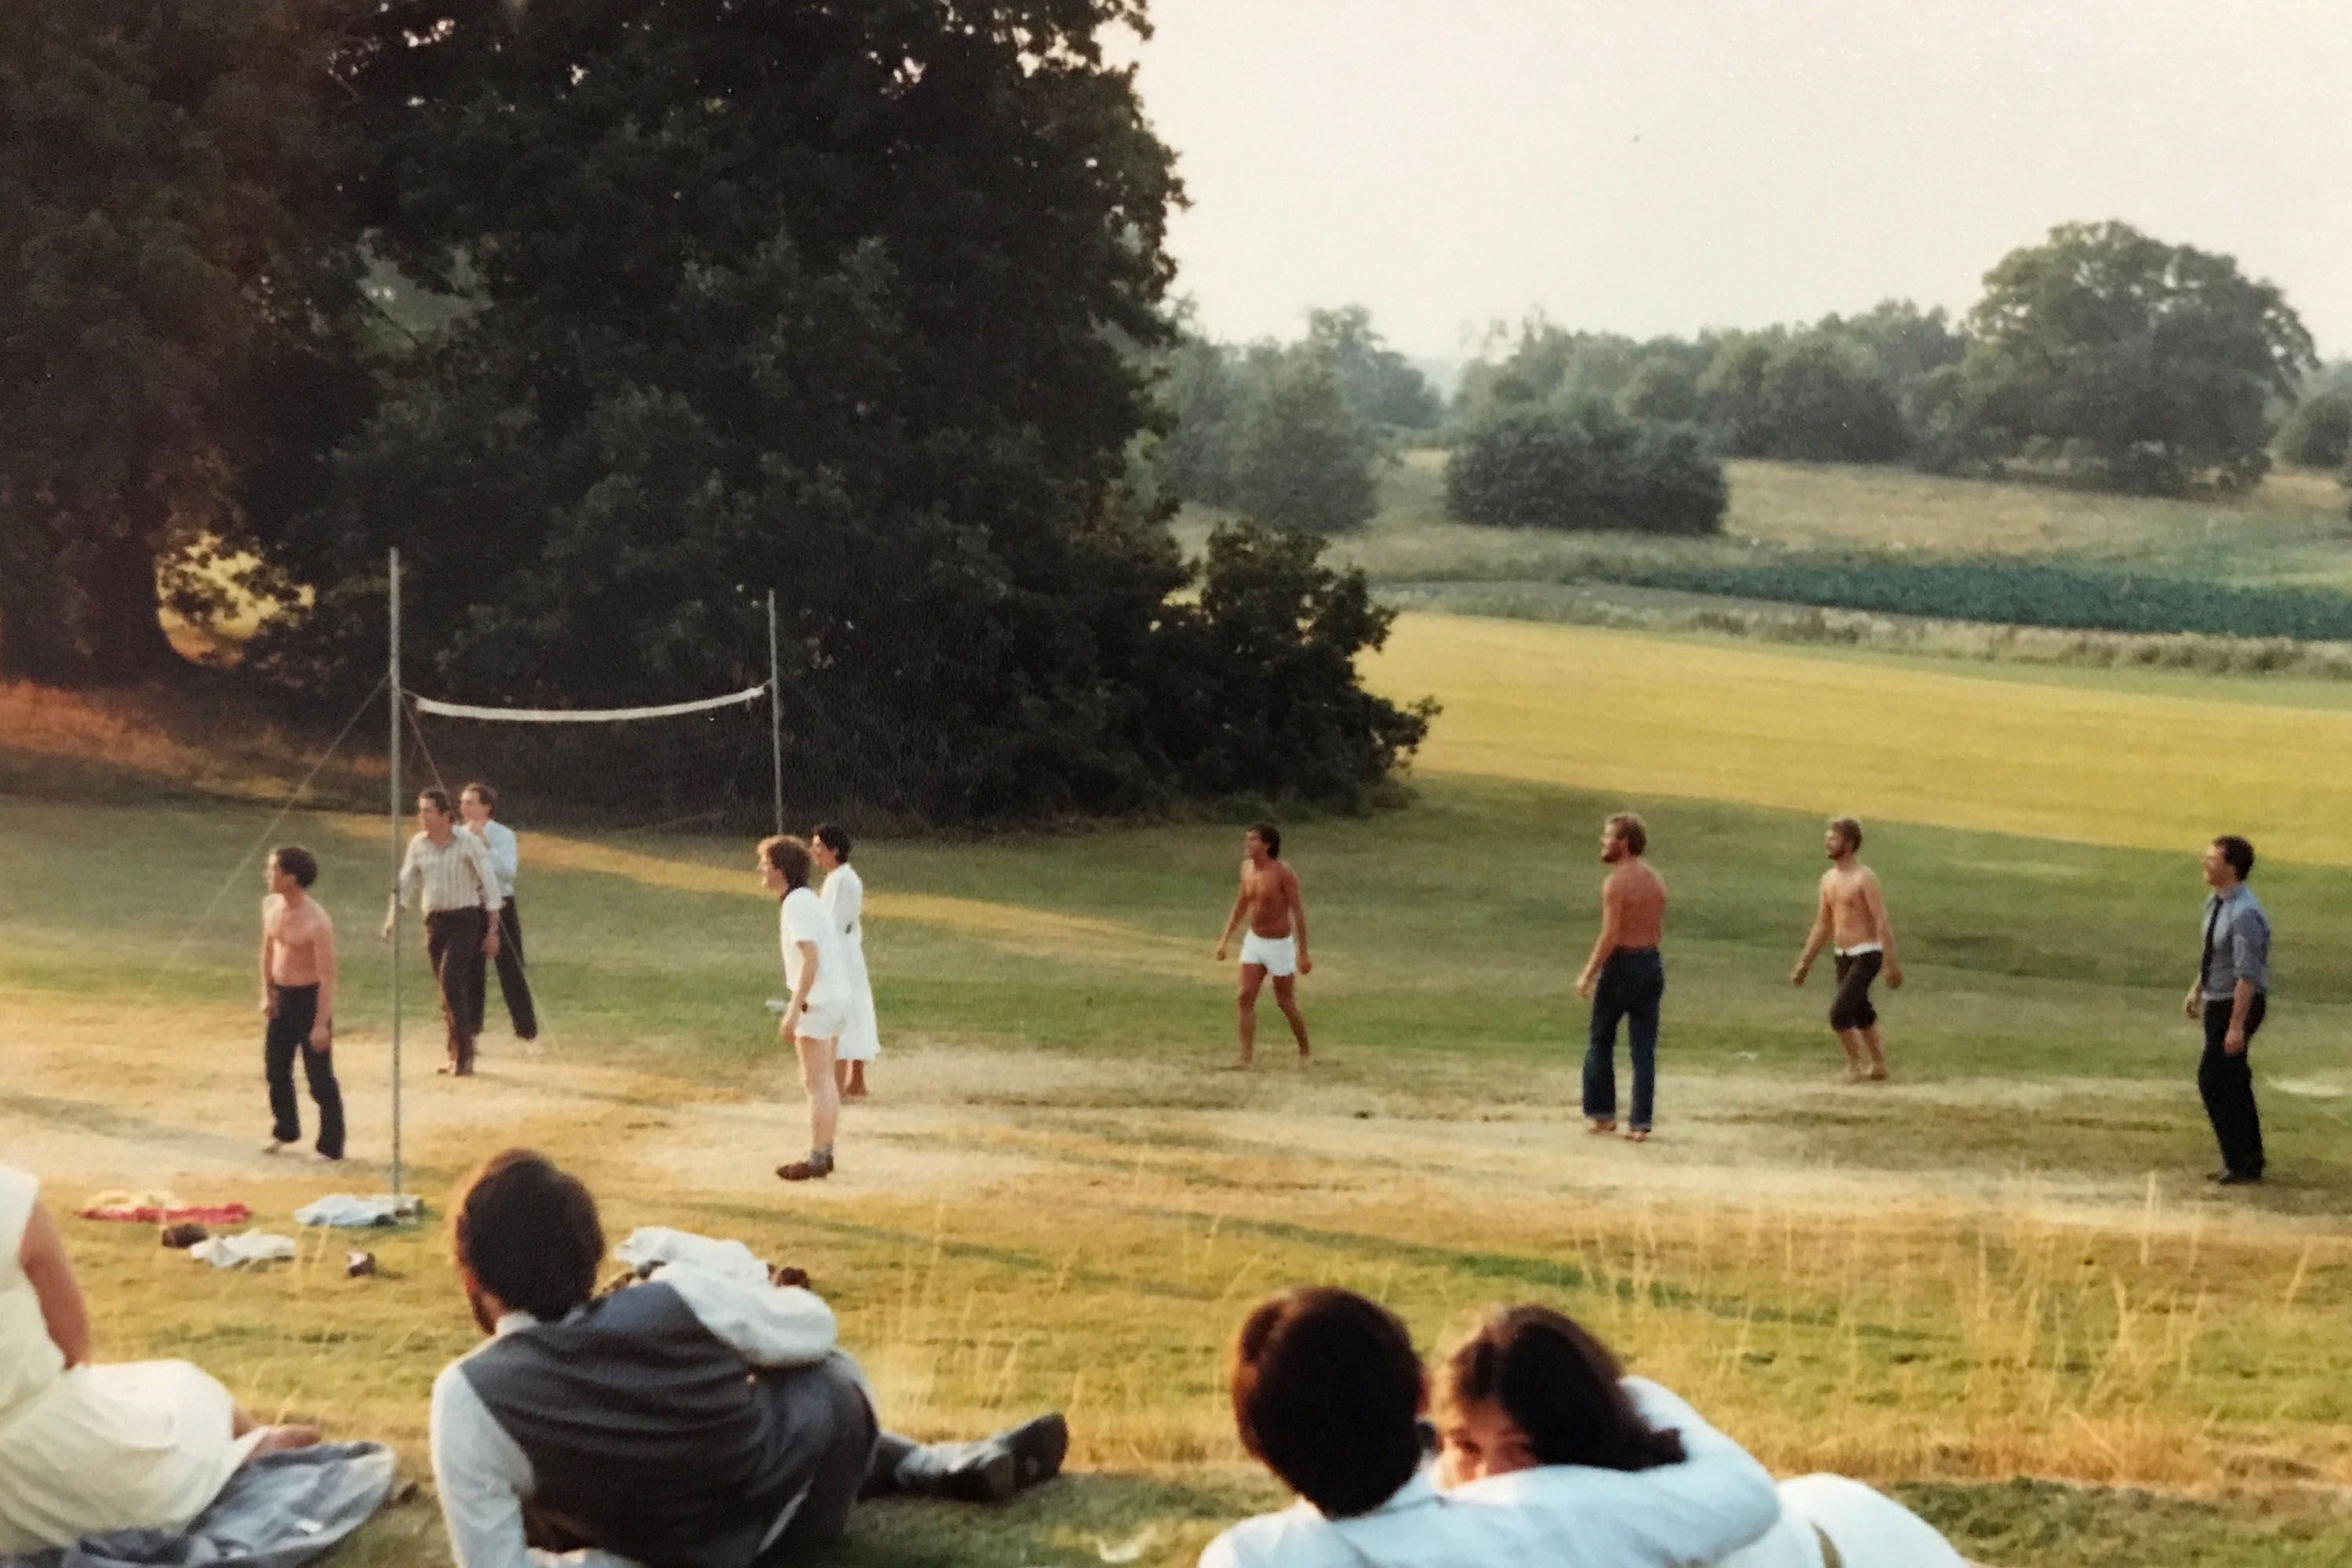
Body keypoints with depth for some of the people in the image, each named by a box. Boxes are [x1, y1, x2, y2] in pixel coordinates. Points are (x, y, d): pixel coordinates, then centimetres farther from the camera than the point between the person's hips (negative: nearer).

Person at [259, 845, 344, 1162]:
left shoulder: (317, 922, -25)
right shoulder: (271, 905, -2)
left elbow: (327, 976, -21)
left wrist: (322, 1024, -21)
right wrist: (267, 993, 10)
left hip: (310, 998, -8)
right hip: (282, 996, 8)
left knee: (320, 1079, 0)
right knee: (275, 1070, 19)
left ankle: (331, 1147, 11)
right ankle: (285, 1130, 40)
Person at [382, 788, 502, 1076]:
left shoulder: (469, 844, -10)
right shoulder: (418, 844, 4)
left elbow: (489, 885, -7)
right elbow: (405, 884, 13)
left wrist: (493, 930, -8)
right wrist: (392, 919, 4)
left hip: (465, 920, -5)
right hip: (434, 921, 5)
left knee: (451, 980, -19)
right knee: (448, 988, 9)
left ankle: (463, 1055, -16)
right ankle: (457, 1054, 20)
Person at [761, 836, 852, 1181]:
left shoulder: (797, 905, -16)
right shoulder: (810, 900, 14)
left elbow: (810, 959, -24)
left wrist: (793, 1010, -26)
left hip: (818, 1002, -10)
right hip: (837, 998, 10)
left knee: (816, 1083, -5)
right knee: (825, 1080, 15)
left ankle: (816, 1161, -2)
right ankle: (825, 1154, 20)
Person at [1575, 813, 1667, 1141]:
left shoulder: (1616, 883, -15)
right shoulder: (1655, 881, 9)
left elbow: (1610, 936, -19)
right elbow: (1659, 931, 14)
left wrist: (1588, 975, -14)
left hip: (1622, 965, -6)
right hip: (1651, 963, 7)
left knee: (1600, 1042, 10)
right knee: (1644, 1048, 6)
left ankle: (1601, 1113, 13)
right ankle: (1640, 1122, 3)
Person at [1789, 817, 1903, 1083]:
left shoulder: (1864, 878, -15)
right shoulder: (1829, 879, 9)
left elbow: (1882, 923, -18)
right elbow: (1822, 925, 17)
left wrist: (1891, 964, -23)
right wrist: (1805, 963, 15)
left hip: (1866, 955, -8)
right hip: (1843, 956, 8)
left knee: (1839, 1013, -16)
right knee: (1860, 1014, 17)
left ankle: (1856, 1062, 1)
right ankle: (1877, 1065, 30)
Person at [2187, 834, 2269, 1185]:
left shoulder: (2244, 914, -26)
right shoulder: (2214, 903, 3)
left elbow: (2247, 975, -26)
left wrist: (2236, 1026, -26)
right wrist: (2197, 991, 26)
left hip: (2239, 1003, -9)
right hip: (2217, 999, 9)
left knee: (2213, 1080, -7)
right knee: (2233, 1081, 16)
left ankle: (2241, 1163, 3)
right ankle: (2249, 1161, 27)